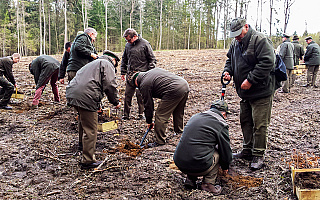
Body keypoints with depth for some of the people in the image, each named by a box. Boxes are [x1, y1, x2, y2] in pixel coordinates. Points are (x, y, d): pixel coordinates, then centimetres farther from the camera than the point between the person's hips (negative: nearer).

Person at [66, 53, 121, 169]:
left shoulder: (93, 64, 33)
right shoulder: (106, 64, 6)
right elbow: (110, 85, -7)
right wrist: (116, 102, 5)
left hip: (71, 93, 10)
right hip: (86, 97, -10)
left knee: (84, 118, 34)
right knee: (90, 130, -3)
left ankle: (82, 143, 54)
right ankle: (88, 161, 2)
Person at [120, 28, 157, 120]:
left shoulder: (145, 44, -4)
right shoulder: (127, 45, 11)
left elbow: (152, 59, -2)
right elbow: (124, 59, 21)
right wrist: (123, 72, 15)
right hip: (130, 74, 5)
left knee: (140, 95, -1)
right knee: (127, 94, 4)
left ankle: (141, 114, 14)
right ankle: (126, 115, 14)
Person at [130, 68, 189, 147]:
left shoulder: (144, 85, 1)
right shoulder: (153, 70, 24)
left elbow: (148, 105, 4)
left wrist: (149, 122, 15)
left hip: (174, 91, -9)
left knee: (161, 116, 1)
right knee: (178, 113, 26)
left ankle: (160, 141, 9)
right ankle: (179, 132, 41)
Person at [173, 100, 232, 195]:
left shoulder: (195, 117, 18)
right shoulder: (221, 125, -1)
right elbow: (226, 151, 7)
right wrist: (225, 167, 29)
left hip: (179, 164, 6)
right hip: (199, 167, -6)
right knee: (218, 152, 16)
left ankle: (190, 179, 18)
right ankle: (208, 183, 8)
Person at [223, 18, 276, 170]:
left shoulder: (260, 40, -15)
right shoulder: (235, 43, 11)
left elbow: (267, 63, -23)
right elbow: (230, 60, 23)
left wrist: (250, 80, -24)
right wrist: (227, 72, 2)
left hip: (261, 93, -8)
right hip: (244, 93, 9)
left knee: (259, 125, -3)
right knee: (245, 122, 16)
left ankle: (258, 155, 9)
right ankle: (247, 151, 29)